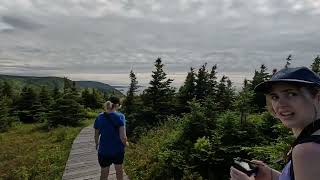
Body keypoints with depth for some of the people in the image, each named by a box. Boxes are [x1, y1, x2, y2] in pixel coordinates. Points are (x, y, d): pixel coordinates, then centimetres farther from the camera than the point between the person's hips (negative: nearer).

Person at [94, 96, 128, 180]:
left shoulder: (99, 117, -8)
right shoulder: (120, 116, -17)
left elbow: (96, 136, 2)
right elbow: (123, 137, -23)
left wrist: (97, 144, 22)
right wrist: (125, 143, -1)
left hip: (104, 151, 2)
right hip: (118, 149, -1)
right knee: (119, 169, 25)